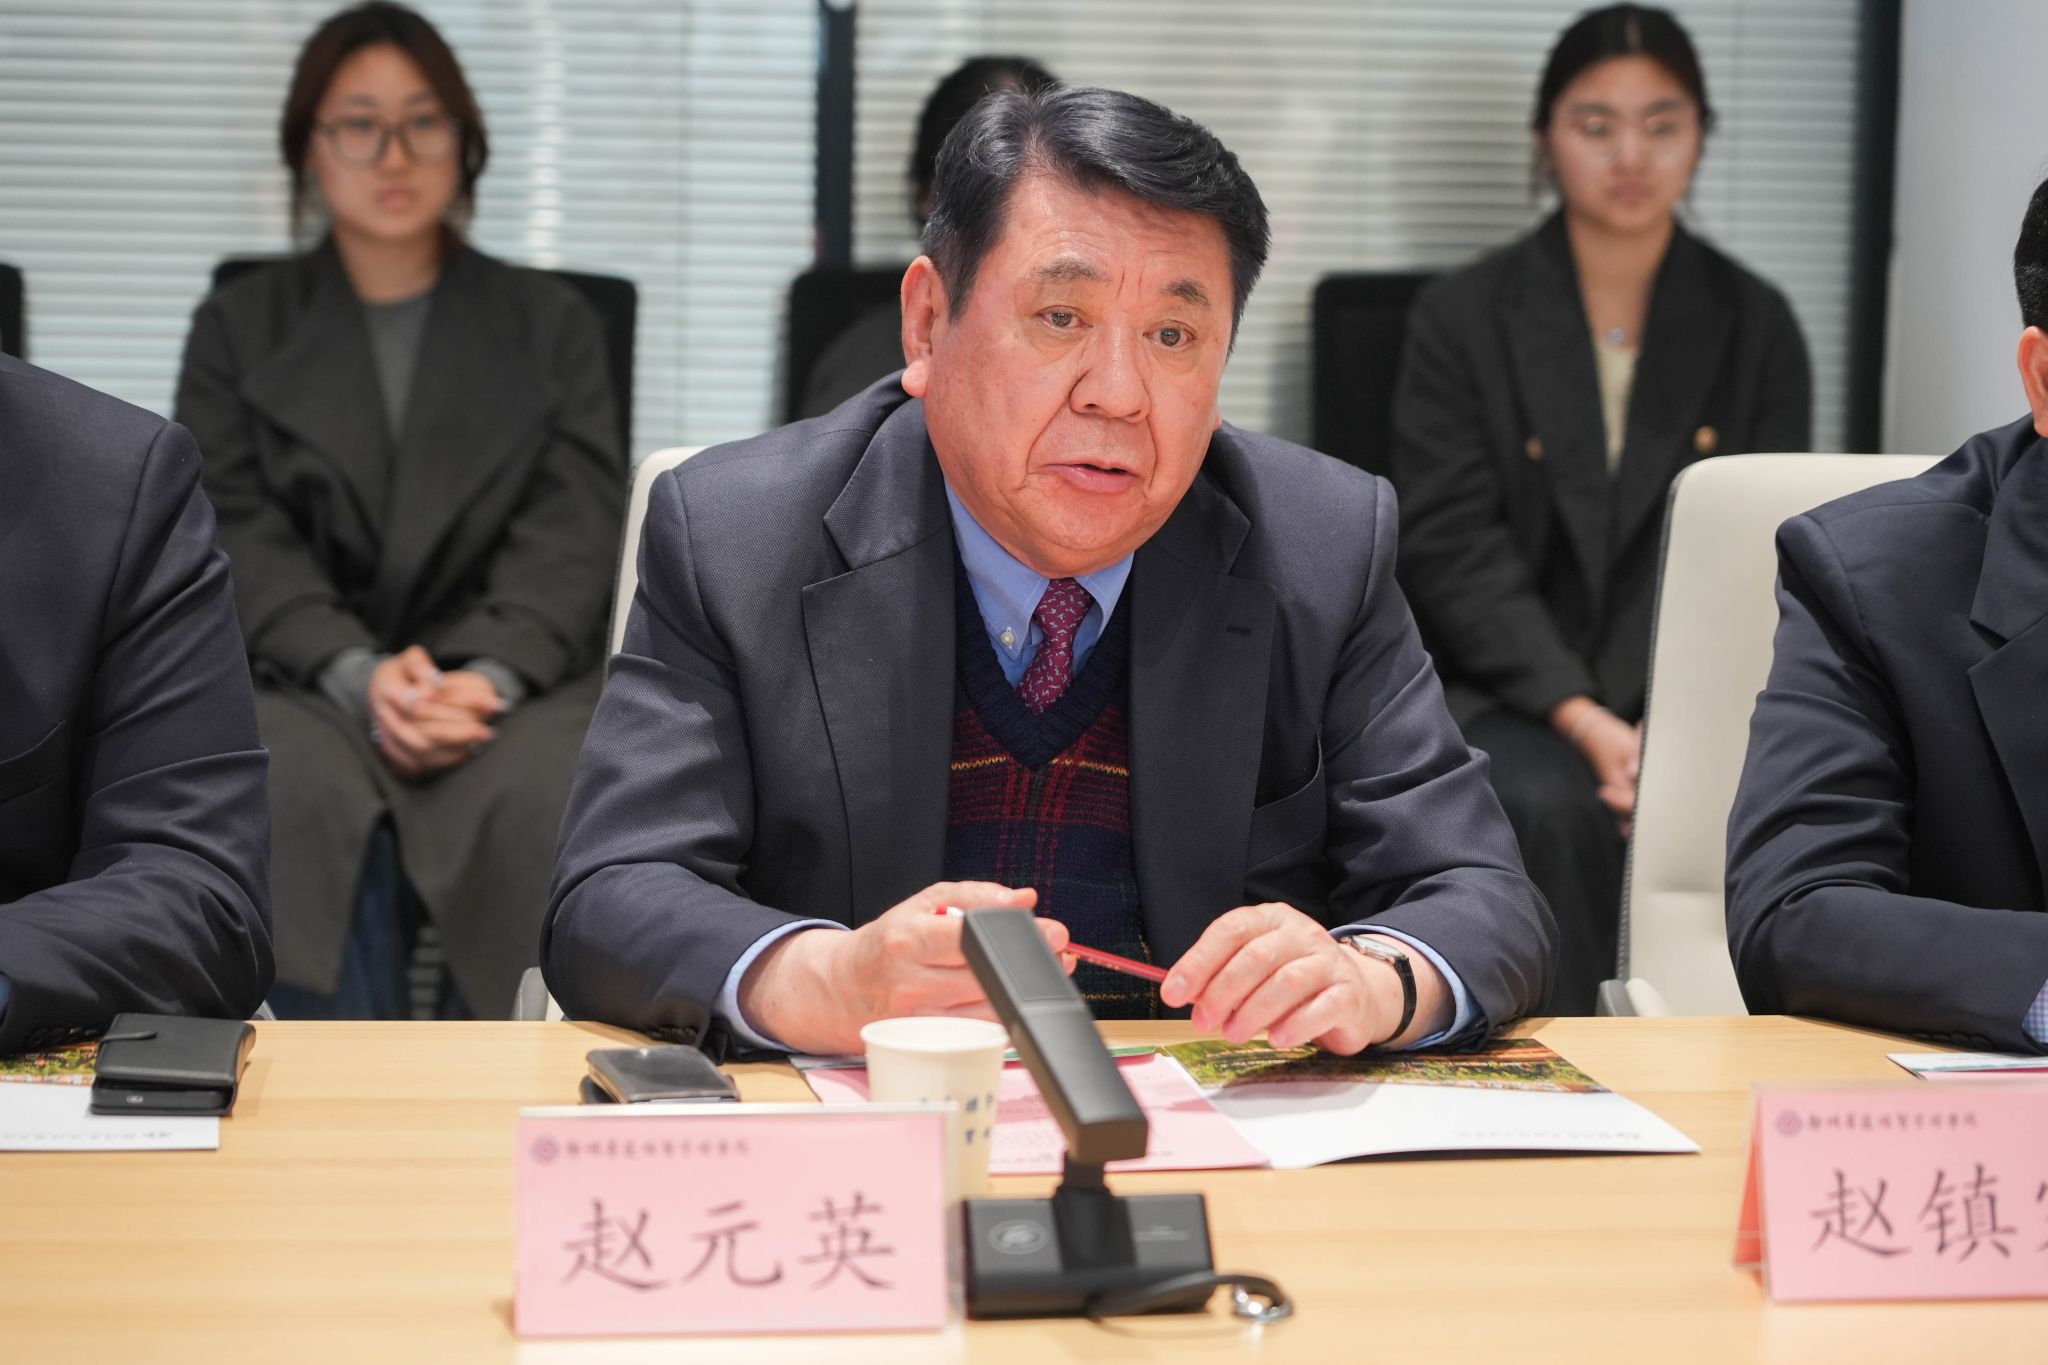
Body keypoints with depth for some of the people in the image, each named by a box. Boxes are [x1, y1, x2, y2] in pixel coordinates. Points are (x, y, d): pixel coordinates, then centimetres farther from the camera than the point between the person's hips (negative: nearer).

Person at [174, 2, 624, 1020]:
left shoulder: (550, 327, 18)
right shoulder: (239, 329, 17)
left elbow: (575, 532, 4)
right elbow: (239, 535, 3)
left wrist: (488, 675, -17)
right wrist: (360, 674, -17)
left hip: (510, 676, 0)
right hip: (306, 678, 0)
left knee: (550, 794, -34)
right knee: (296, 791, -35)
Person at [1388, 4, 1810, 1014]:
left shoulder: (1755, 326, 11)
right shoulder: (1462, 318, 5)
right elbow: (1453, 547, -5)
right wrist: (1583, 719, -18)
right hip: (1502, 687, -1)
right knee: (1552, 806, -33)